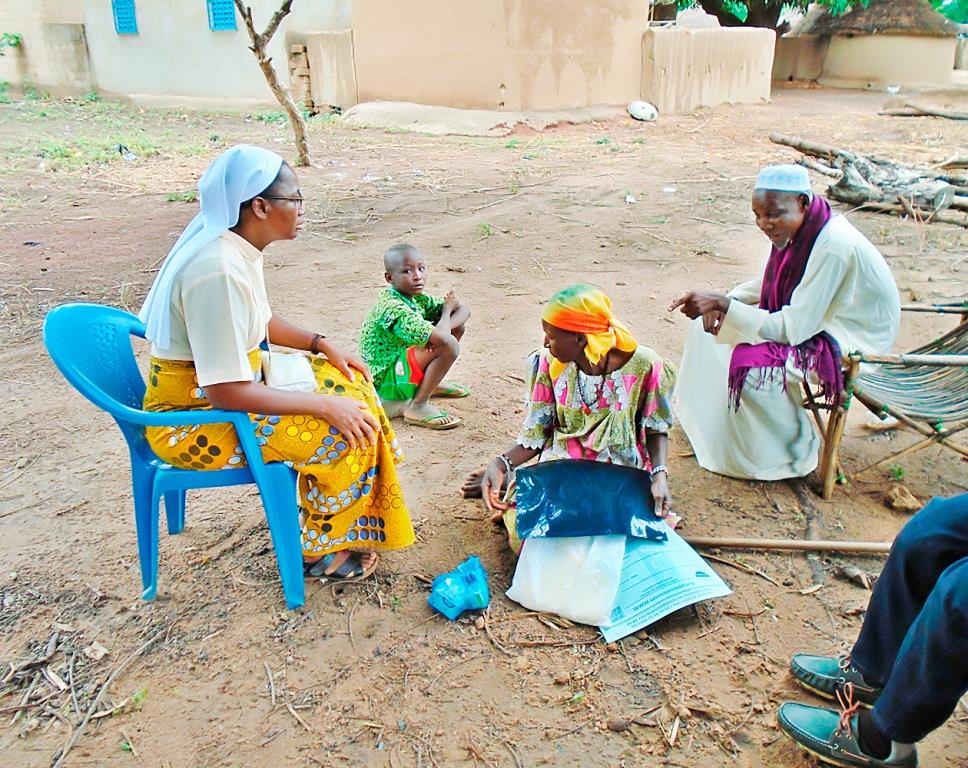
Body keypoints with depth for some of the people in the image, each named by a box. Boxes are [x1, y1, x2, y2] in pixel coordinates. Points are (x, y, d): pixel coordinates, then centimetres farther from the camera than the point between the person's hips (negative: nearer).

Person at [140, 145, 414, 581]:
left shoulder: (237, 248, -1)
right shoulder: (218, 271, -30)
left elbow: (260, 322, 17)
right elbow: (228, 393, -30)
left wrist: (322, 345, 6)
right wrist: (323, 405, -25)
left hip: (223, 383, 10)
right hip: (194, 420, -10)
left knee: (349, 384, 7)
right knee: (345, 431, -16)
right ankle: (321, 552, 8)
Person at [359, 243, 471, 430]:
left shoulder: (415, 297, 1)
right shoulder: (395, 309, -27)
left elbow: (463, 310, 3)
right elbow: (441, 338, -37)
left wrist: (443, 328, -19)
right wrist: (447, 310, -15)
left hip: (398, 364, 9)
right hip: (383, 381, -9)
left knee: (457, 327, 5)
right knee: (449, 346, -27)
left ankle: (432, 382, 18)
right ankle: (417, 407, -16)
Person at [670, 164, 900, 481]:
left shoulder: (834, 246, -32)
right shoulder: (796, 227, -6)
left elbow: (792, 329, -32)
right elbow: (768, 285, 10)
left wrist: (723, 304, -36)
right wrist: (725, 302, -9)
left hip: (851, 338, -9)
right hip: (808, 317, 9)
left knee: (752, 364, -28)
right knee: (709, 321, 3)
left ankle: (795, 455, -5)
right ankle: (707, 416, 19)